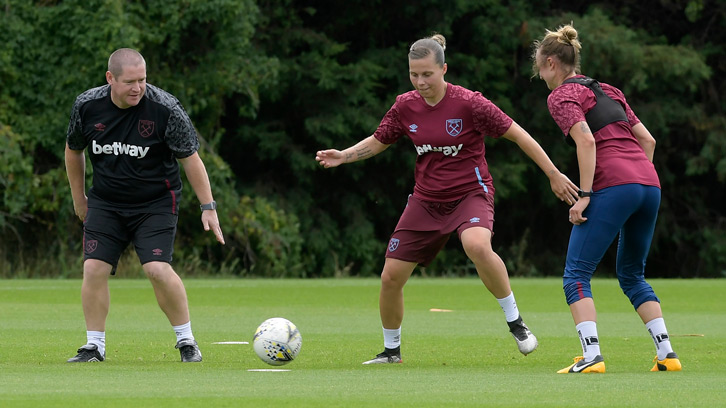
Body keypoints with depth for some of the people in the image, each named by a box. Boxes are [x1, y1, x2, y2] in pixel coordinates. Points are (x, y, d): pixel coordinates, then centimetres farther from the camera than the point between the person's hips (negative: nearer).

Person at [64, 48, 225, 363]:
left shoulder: (165, 109, -18)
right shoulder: (86, 106, -9)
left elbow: (191, 159, -9)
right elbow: (73, 150, 11)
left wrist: (208, 207, -9)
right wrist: (78, 198, 18)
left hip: (156, 203, -3)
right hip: (105, 203, 3)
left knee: (157, 268, -18)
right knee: (94, 269, -8)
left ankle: (187, 341, -1)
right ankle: (94, 347, 7)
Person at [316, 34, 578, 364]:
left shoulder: (468, 103, -16)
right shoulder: (405, 107, -2)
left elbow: (517, 135, -9)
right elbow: (378, 141, 14)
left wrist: (554, 175, -8)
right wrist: (344, 156, -4)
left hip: (470, 193, -5)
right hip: (426, 200, 5)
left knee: (477, 246, -38)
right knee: (390, 277, -1)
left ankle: (515, 322, -20)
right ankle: (391, 350, 24)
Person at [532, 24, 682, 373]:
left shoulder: (561, 96, 3)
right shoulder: (608, 91, 25)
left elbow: (586, 140, -12)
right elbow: (647, 140, 22)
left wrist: (584, 195, -13)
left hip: (612, 186, -7)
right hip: (650, 184, 8)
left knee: (576, 275, -4)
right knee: (632, 275, 21)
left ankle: (591, 356, -19)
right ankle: (667, 354, 11)